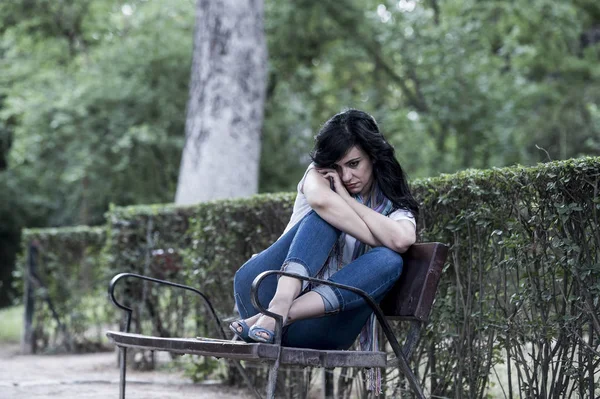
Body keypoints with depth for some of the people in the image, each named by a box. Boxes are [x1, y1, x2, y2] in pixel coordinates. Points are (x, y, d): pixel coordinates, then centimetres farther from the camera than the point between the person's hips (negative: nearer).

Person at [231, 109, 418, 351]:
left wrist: (346, 198, -8)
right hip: (267, 288, -1)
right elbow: (322, 200, -18)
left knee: (389, 260, -24)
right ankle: (278, 307, -43)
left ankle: (283, 316, -40)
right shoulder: (318, 174, 10)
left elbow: (402, 240, -16)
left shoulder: (393, 206, 11)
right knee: (327, 216, -19)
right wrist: (382, 238, -12)